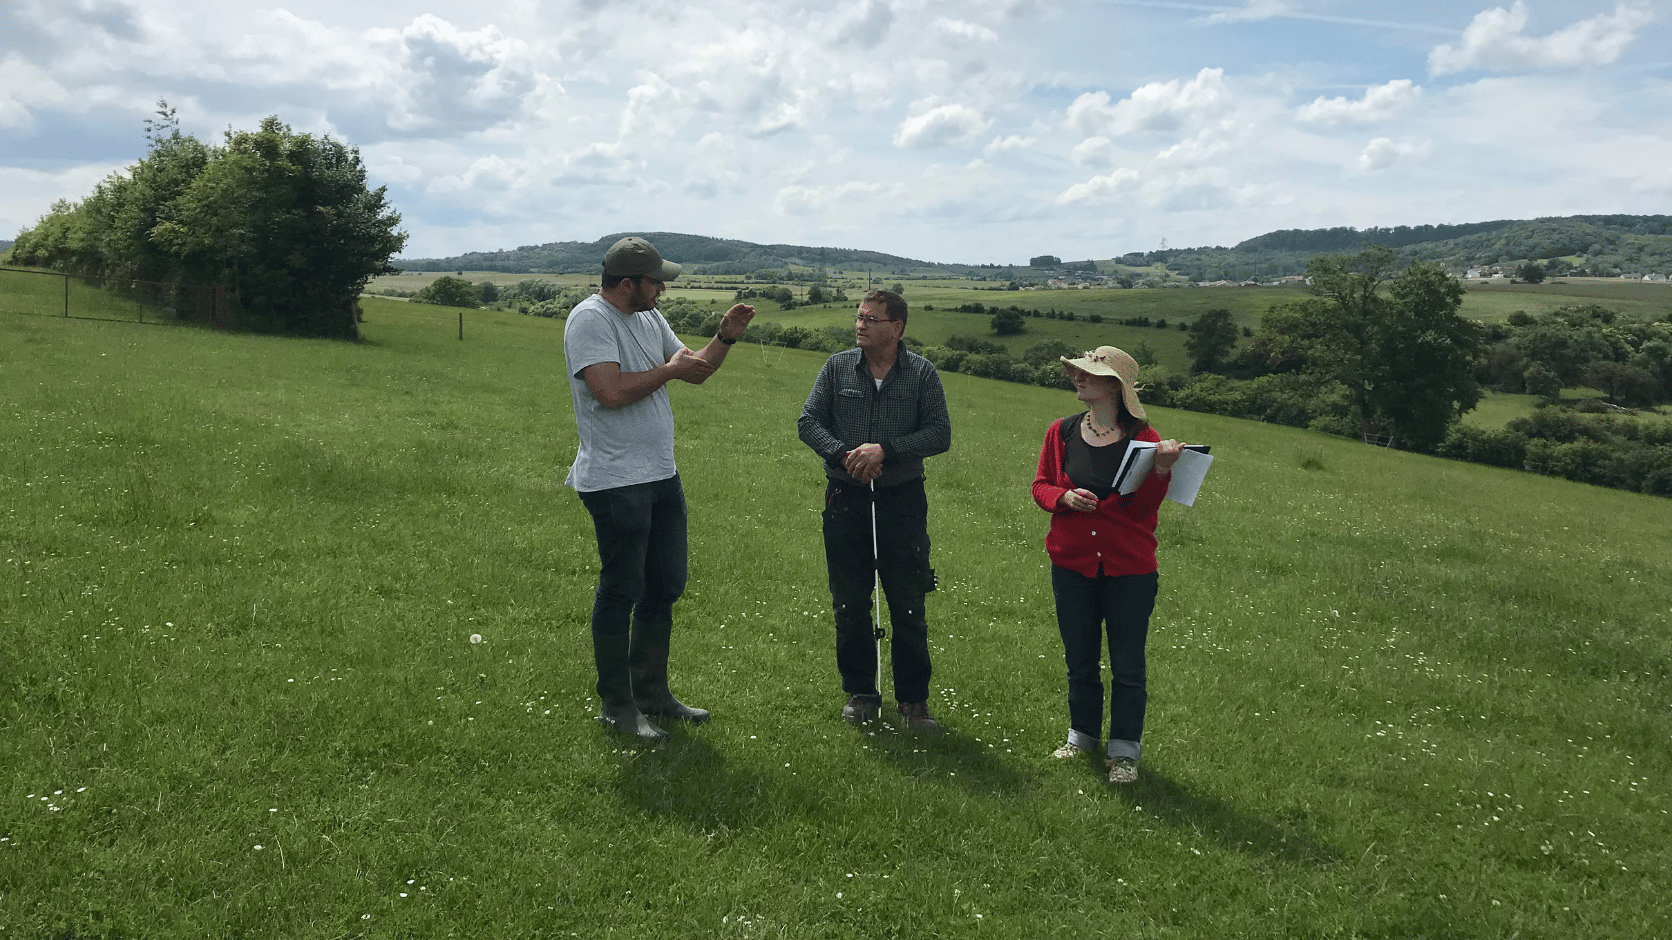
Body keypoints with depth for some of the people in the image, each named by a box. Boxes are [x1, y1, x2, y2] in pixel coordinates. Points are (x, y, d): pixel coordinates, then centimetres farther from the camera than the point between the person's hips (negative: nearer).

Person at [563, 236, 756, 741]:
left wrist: (724, 337, 3)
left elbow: (696, 372, 20)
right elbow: (610, 392, -26)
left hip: (662, 475, 9)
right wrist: (669, 369, -15)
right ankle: (615, 705, 15)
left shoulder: (649, 317, 12)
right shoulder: (591, 319, -14)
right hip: (615, 482, -9)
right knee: (620, 592, 1)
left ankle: (652, 692, 29)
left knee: (665, 585, 15)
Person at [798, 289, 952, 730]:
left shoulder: (922, 373, 0)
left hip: (902, 500, -2)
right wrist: (843, 454, -15)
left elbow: (939, 434, -7)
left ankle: (913, 699, 16)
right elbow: (808, 422, 2)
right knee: (850, 605, 9)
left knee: (909, 606, 3)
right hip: (846, 499, 2)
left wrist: (885, 450, -18)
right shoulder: (837, 367, 4)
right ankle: (860, 693, 24)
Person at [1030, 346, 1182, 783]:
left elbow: (1144, 506, -10)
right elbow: (1040, 485, 8)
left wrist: (1161, 470, -27)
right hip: (1072, 565, 3)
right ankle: (1083, 734, 34)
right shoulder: (1062, 431, 3)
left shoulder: (1142, 438, -6)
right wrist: (1065, 496, -12)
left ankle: (1125, 749, 18)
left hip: (1129, 570, -3)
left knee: (1127, 665, 4)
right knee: (1080, 660, 16)